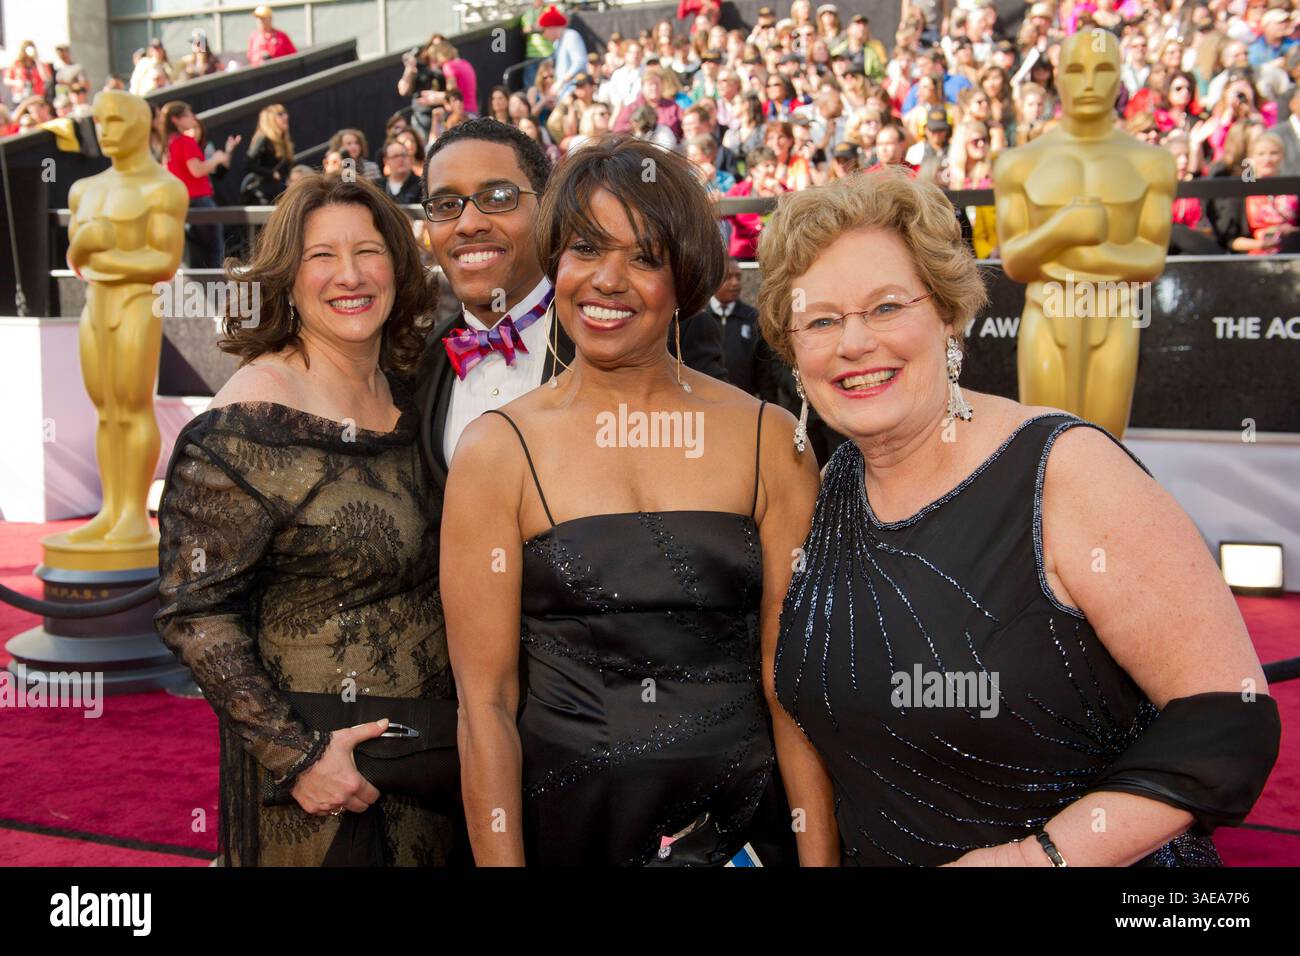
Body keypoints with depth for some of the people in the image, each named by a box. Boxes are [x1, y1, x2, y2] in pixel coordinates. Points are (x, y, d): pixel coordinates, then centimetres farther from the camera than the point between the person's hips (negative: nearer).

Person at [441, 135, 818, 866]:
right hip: (567, 821, -1)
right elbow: (486, 701, -6)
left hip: (742, 819, 1)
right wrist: (501, 859, -10)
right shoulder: (500, 451, -6)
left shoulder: (769, 439, -3)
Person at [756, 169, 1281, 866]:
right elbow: (796, 701, 7)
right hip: (871, 857, 5)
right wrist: (817, 859, 1)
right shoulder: (828, 489, -5)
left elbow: (1230, 717, -24)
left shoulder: (1065, 469, -22)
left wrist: (1042, 857, -28)